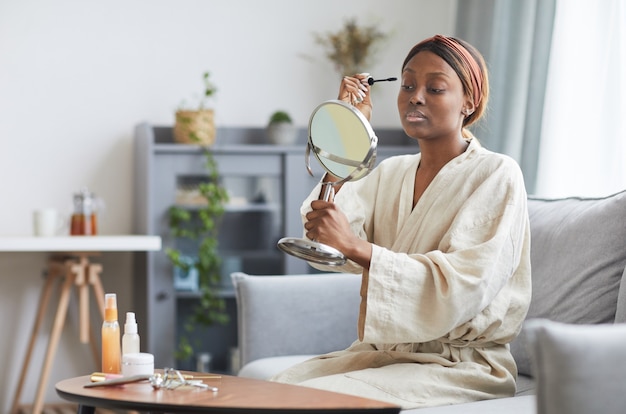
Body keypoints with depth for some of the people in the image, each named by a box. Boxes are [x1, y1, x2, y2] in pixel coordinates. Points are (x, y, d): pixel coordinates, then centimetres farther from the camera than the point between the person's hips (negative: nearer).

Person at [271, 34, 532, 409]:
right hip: (383, 351, 6)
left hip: (461, 366, -6)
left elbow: (462, 288, -21)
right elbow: (327, 252, -4)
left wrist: (356, 247, -30)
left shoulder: (496, 175, -7)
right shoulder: (391, 173, 13)